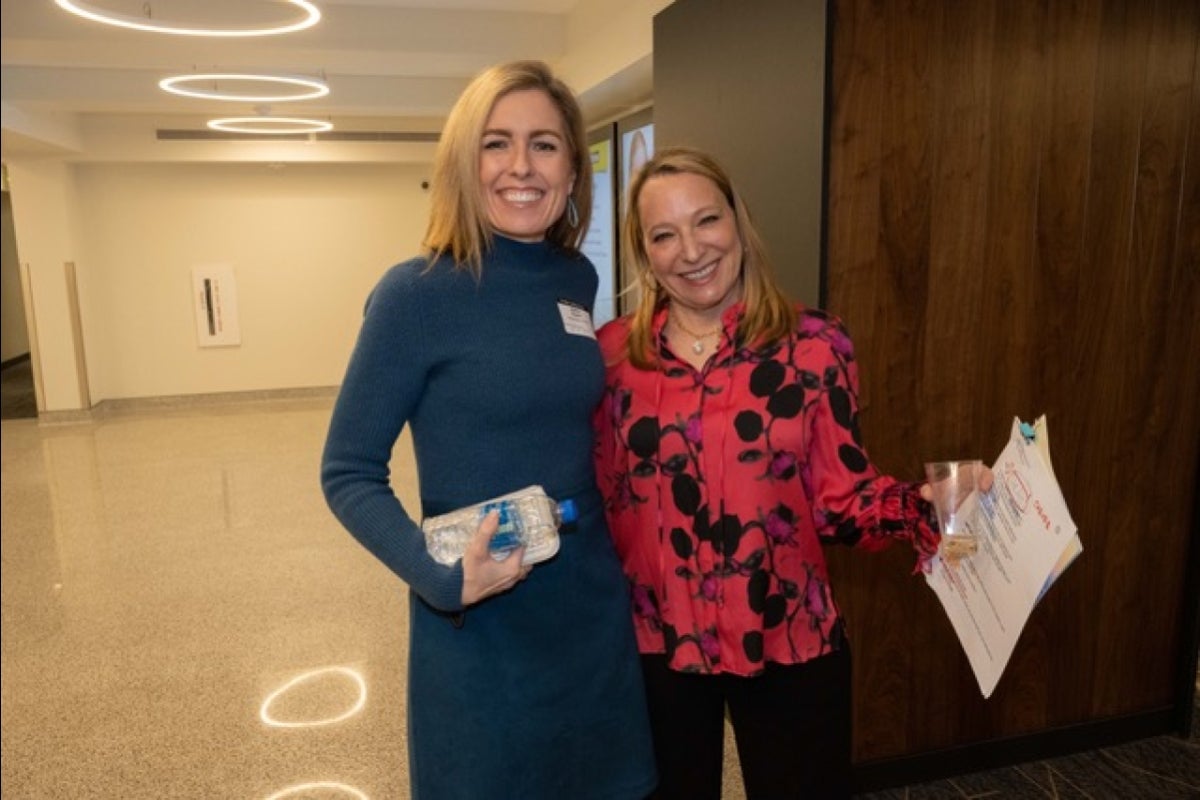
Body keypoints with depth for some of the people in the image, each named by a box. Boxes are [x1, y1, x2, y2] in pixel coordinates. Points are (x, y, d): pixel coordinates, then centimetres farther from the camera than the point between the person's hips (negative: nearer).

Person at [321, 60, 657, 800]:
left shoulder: (578, 281, -1)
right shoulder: (418, 294, -16)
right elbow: (349, 474, -12)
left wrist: (621, 547, 5)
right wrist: (441, 575, -25)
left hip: (595, 609, 5)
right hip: (482, 629, -5)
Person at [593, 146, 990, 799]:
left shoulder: (814, 346, -8)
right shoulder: (611, 352, -5)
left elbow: (839, 495, -6)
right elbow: (595, 495, 1)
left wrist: (919, 505, -23)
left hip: (790, 645, -1)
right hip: (654, 644, 1)